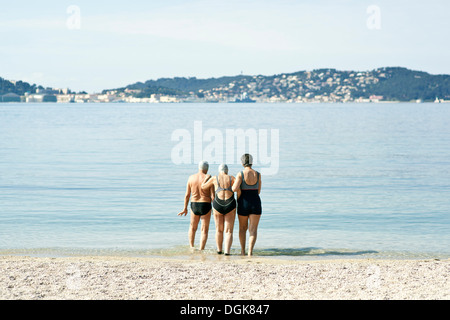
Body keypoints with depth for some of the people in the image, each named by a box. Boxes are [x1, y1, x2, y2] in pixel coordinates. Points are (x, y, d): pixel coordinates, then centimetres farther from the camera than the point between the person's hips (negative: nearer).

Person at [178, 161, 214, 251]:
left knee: (193, 227, 23)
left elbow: (187, 195, 4)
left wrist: (185, 208, 13)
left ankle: (191, 247, 22)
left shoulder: (191, 178, 0)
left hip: (194, 205, 3)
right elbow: (212, 196, -10)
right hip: (205, 206, -3)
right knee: (204, 230, 5)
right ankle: (201, 250, -1)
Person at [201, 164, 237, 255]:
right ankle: (227, 251, -12)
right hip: (230, 206, -1)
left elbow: (203, 187, 16)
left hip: (218, 205, 1)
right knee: (229, 231, 2)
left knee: (219, 230, 19)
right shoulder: (231, 178, 3)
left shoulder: (214, 178, 4)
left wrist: (206, 178, 32)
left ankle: (219, 250, 29)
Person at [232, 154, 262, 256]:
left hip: (243, 203, -1)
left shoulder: (240, 174, -10)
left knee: (243, 228, 19)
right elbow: (258, 191, 8)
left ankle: (243, 251, 23)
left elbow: (235, 189, -21)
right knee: (253, 229, 0)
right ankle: (250, 251, -15)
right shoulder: (258, 174, 0)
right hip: (256, 203, 1)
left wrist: (234, 185, 1)